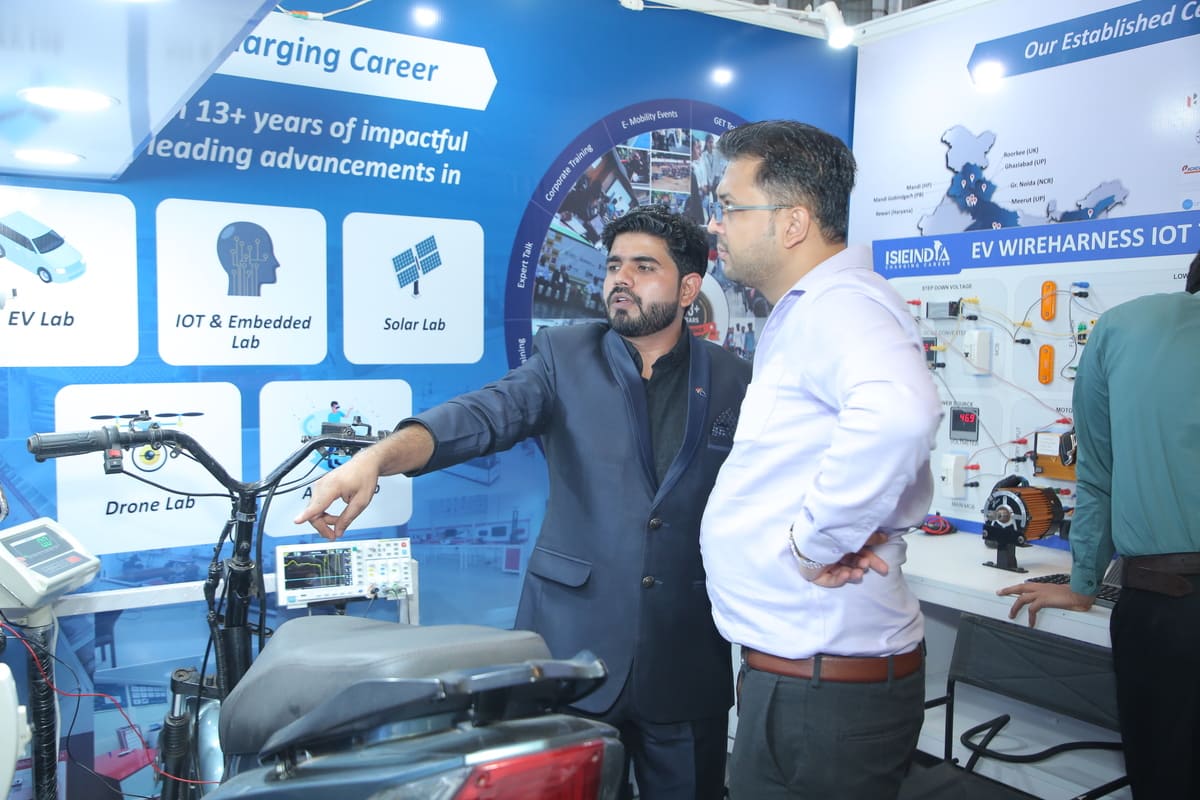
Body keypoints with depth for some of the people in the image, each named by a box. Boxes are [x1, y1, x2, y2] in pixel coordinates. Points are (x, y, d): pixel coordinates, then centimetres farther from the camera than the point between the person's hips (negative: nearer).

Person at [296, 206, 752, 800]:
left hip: (688, 661, 1)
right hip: (571, 643, -1)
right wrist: (376, 457, -31)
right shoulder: (565, 356, 1)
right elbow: (480, 416, -14)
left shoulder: (733, 381, 4)